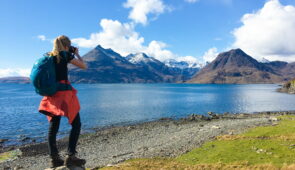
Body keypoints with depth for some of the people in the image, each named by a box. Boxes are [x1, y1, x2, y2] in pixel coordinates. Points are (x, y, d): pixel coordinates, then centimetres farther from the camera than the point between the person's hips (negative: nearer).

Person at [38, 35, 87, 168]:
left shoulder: (48, 56, 12)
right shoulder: (65, 54, -4)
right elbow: (84, 66, -1)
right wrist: (76, 54, 12)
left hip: (51, 94, 7)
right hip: (64, 93, -7)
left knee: (53, 127, 8)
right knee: (76, 124, 0)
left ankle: (54, 159, 12)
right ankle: (71, 156, -5)